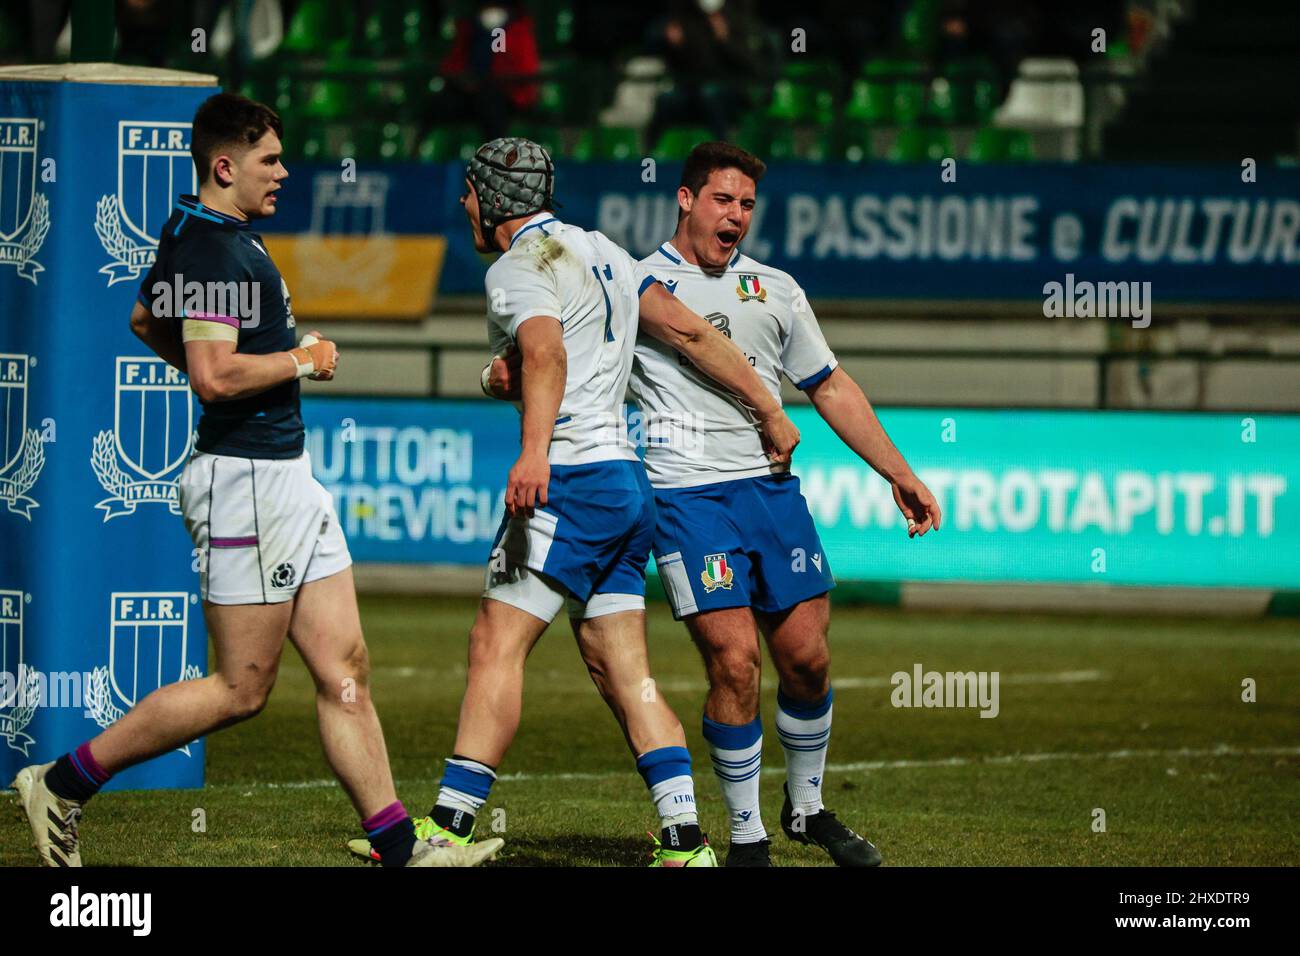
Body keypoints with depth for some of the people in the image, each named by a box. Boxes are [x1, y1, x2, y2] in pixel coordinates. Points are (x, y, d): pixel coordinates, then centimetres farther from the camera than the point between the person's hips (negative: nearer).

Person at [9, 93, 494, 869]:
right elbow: (215, 375, -26)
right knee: (242, 689, -5)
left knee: (345, 669, 6)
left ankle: (399, 847, 6)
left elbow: (146, 319, 31)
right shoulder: (215, 251, -18)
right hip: (245, 478, -11)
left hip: (288, 480, 11)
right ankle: (65, 783, 4)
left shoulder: (193, 237, 14)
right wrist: (302, 360, -12)